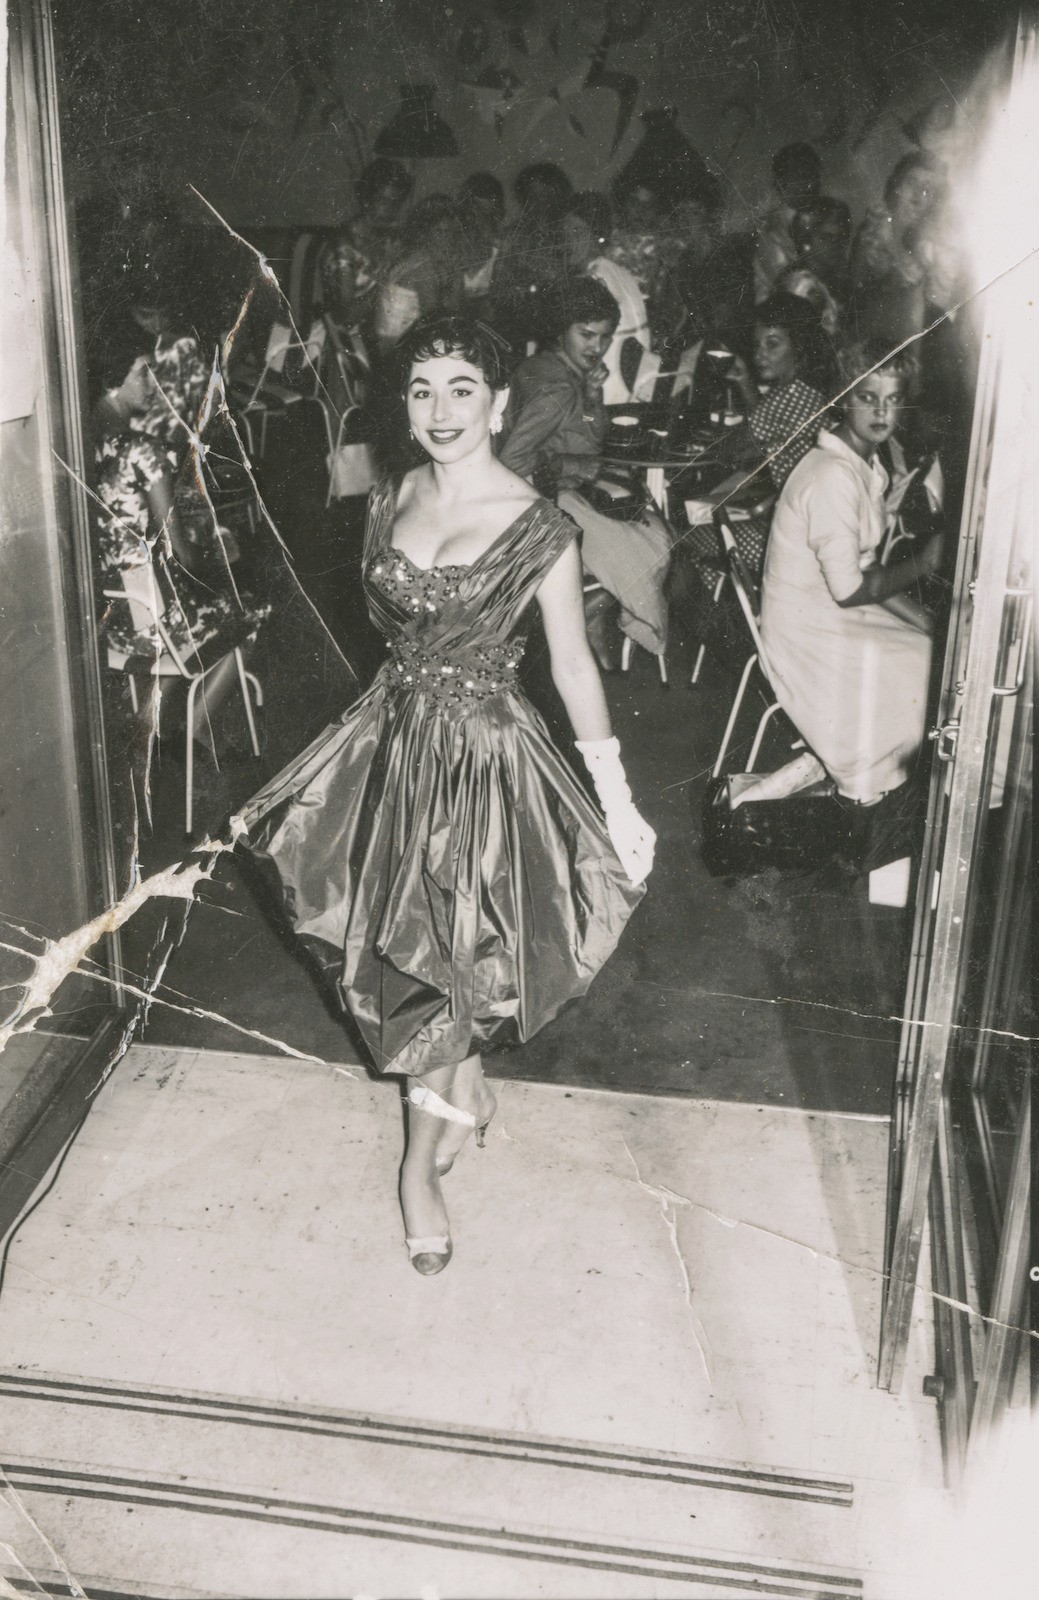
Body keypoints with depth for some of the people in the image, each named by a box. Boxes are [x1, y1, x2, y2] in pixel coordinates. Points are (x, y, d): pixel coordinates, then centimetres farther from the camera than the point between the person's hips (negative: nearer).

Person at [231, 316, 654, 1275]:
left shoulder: (538, 529, -13)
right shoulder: (389, 503, 3)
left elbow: (573, 664, -7)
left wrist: (618, 800, -6)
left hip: (482, 752, -5)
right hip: (392, 737, 6)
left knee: (439, 956, -1)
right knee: (394, 945, 12)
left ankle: (422, 1164, 21)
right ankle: (473, 1095, 39)